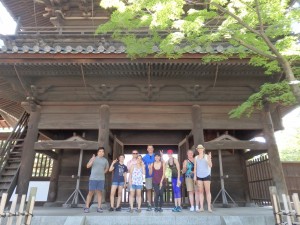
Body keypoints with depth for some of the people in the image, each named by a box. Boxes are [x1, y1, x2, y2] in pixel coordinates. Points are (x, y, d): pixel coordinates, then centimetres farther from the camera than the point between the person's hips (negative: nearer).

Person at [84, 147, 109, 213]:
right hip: (93, 178, -2)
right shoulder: (93, 158, 3)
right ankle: (87, 207, 8)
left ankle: (99, 208, 8)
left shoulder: (105, 160, 10)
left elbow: (107, 168, 24)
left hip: (101, 179, 2)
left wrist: (103, 173, 7)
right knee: (91, 192, -1)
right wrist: (92, 160, -25)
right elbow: (88, 166, -10)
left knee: (99, 192, 4)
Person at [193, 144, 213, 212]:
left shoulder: (206, 156, -1)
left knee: (207, 191, 0)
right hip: (199, 176, 3)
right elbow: (195, 167, 10)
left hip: (206, 175, -3)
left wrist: (209, 158, -25)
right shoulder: (196, 157, 9)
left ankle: (209, 207, 5)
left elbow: (210, 165, -9)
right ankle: (201, 207, 9)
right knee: (200, 191, 5)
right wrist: (195, 175, 5)